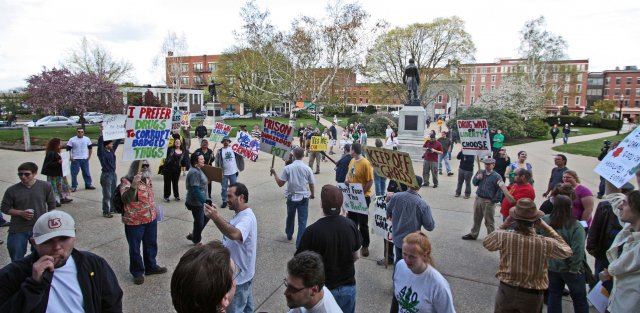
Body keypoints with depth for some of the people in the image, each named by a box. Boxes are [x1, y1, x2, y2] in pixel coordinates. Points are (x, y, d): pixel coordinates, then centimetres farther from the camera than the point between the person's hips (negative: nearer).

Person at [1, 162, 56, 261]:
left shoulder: (45, 187, -6)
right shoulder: (12, 190, -7)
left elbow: (51, 205, 3)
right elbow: (5, 208, 1)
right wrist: (20, 213, -16)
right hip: (18, 230, 0)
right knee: (17, 259, 9)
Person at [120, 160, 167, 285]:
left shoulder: (147, 178, 4)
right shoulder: (126, 181, -18)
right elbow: (126, 199, -33)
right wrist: (134, 185, -47)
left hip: (151, 218, 7)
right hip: (134, 222, -7)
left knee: (151, 244, 21)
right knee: (135, 248, 9)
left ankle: (151, 267, 40)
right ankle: (137, 272, 27)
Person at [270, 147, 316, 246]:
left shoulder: (288, 168, -10)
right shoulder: (307, 168, -9)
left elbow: (280, 184, -7)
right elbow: (311, 184, -1)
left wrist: (274, 173, 8)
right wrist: (312, 194, 19)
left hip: (291, 197, 2)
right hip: (303, 197, -2)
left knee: (290, 217, 24)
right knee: (302, 221, 2)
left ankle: (289, 235, 46)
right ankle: (299, 243, 1)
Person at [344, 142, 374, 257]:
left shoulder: (365, 163, -20)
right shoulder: (352, 161, 4)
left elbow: (370, 182, -19)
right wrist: (347, 179, -4)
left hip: (363, 197, -7)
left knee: (362, 223, 3)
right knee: (351, 220, 18)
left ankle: (365, 246, 18)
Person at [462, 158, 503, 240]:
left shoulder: (497, 176, -12)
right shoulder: (480, 173, 5)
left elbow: (500, 189, -13)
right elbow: (474, 183, 9)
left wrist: (495, 200, -14)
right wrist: (477, 178, -13)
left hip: (489, 202, -6)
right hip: (478, 199, 6)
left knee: (489, 222, 3)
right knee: (476, 219, 19)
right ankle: (473, 234, 33)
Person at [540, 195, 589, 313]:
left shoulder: (544, 221, -12)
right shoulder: (575, 227, -21)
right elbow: (578, 251, -23)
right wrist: (574, 268, -11)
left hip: (551, 266, 3)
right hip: (569, 268, -3)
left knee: (554, 295, 17)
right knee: (579, 298, 16)